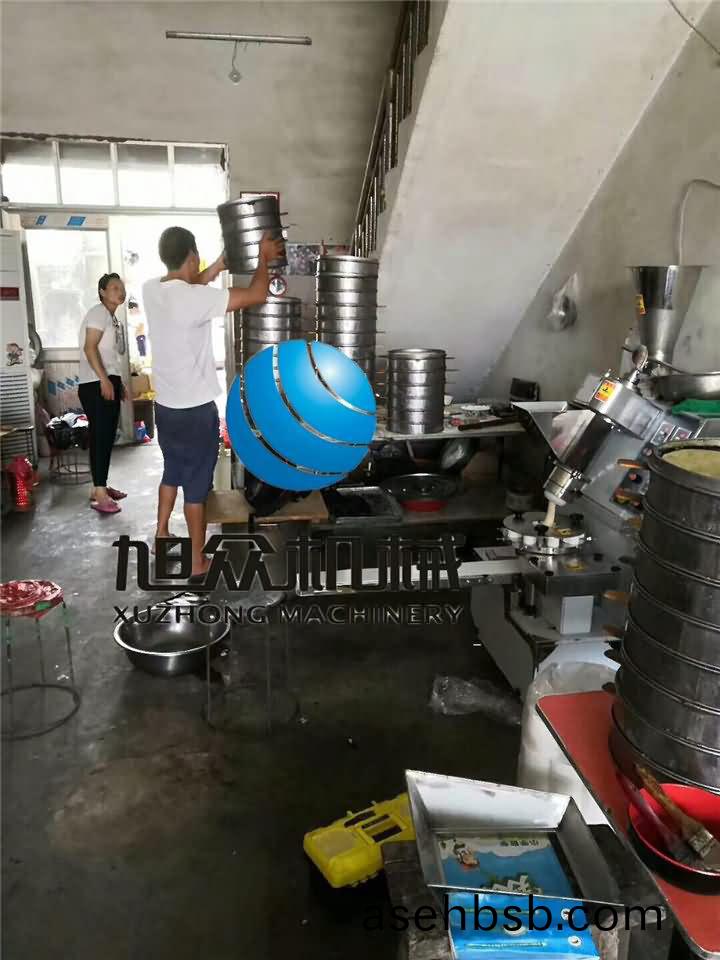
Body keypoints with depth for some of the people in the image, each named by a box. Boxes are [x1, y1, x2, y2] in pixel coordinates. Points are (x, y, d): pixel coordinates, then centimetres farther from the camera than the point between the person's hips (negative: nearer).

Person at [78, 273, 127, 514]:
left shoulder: (113, 318, 20)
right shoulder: (99, 312, -9)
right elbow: (89, 347, -19)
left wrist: (118, 383, 22)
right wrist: (104, 380, -26)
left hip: (109, 381, 10)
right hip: (96, 384, -10)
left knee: (107, 436, 11)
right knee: (100, 436, -10)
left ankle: (101, 486, 19)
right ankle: (99, 494, -9)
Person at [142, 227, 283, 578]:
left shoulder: (151, 289, 0)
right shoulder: (194, 299, -23)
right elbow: (256, 294, -18)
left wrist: (221, 263, 26)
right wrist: (263, 256, -1)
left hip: (165, 405, 8)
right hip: (195, 409, -7)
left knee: (172, 472, 25)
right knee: (196, 485, 4)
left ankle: (161, 536, 38)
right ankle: (197, 560, 16)